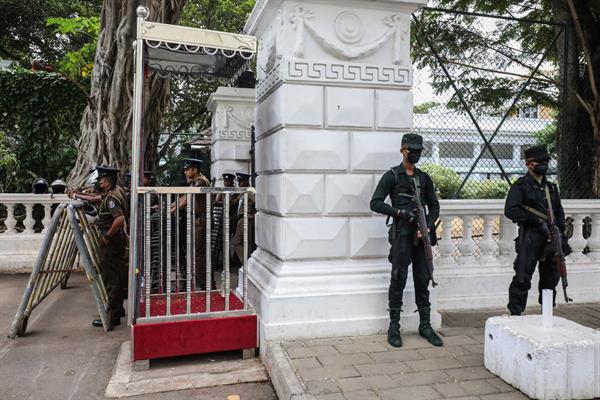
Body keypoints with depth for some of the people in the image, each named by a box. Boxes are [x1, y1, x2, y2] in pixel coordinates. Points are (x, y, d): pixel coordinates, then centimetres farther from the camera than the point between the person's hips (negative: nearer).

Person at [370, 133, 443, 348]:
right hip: (401, 235, -4)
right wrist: (400, 212, -14)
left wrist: (427, 226, -2)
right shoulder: (391, 176, 0)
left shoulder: (424, 178, 15)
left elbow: (434, 206, 15)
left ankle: (425, 325, 20)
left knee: (423, 280, 8)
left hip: (422, 236, 4)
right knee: (398, 280, -1)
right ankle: (394, 327, 9)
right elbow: (375, 203, -6)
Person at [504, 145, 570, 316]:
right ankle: (515, 314, 3)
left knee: (551, 278, 14)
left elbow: (559, 212, 23)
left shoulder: (551, 187, 17)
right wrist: (537, 221, -19)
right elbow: (510, 211, -16)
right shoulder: (520, 186, -5)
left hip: (551, 238, 7)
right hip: (530, 239, -7)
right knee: (522, 279, -6)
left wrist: (561, 234, 10)